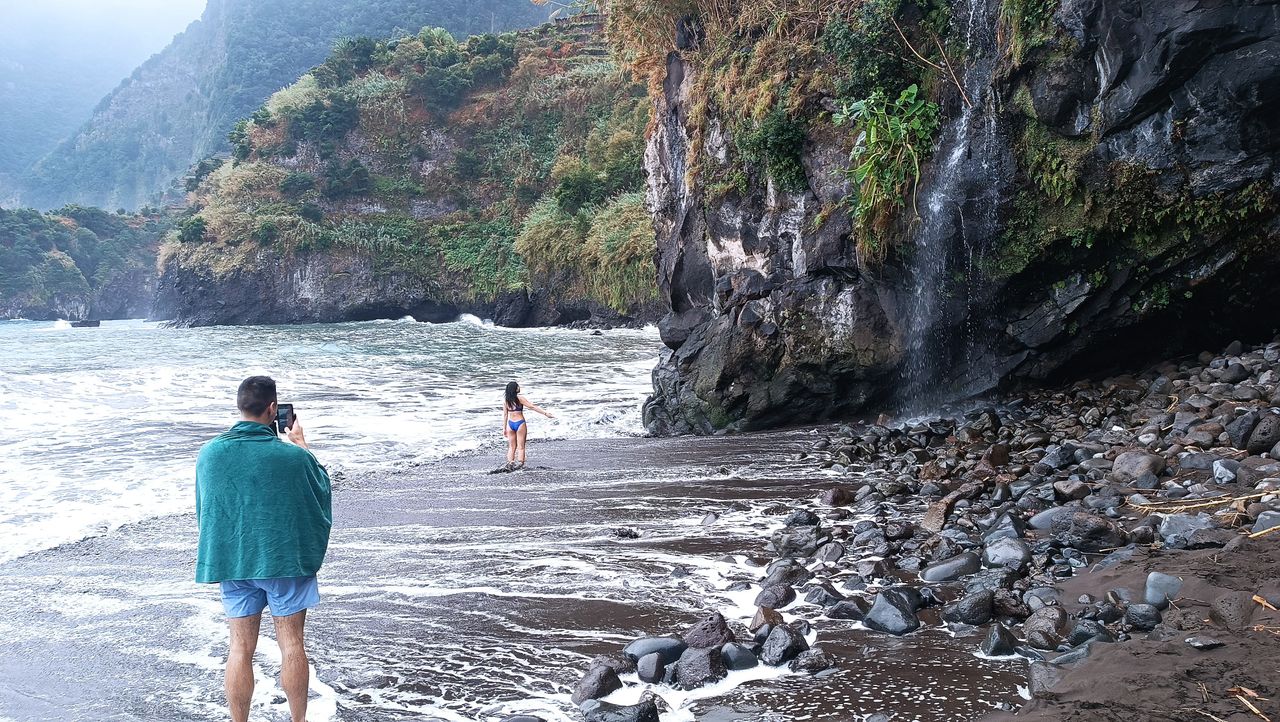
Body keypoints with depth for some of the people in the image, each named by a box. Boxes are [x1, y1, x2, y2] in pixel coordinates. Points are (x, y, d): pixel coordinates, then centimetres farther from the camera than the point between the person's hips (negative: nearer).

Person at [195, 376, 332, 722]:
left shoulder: (208, 454, -6)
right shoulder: (293, 456, -15)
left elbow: (204, 509, 9)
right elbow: (322, 486, 6)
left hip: (233, 561, 2)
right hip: (286, 560, -2)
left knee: (240, 648, 10)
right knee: (291, 644, 10)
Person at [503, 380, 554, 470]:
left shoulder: (505, 400, 0)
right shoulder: (519, 398, -13)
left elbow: (505, 415, 5)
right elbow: (532, 407, -13)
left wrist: (504, 428, 12)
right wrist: (546, 414, -10)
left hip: (510, 424, 4)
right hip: (520, 423, -4)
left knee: (511, 447, 14)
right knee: (521, 447, 4)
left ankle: (510, 464, 8)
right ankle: (520, 464, 0)